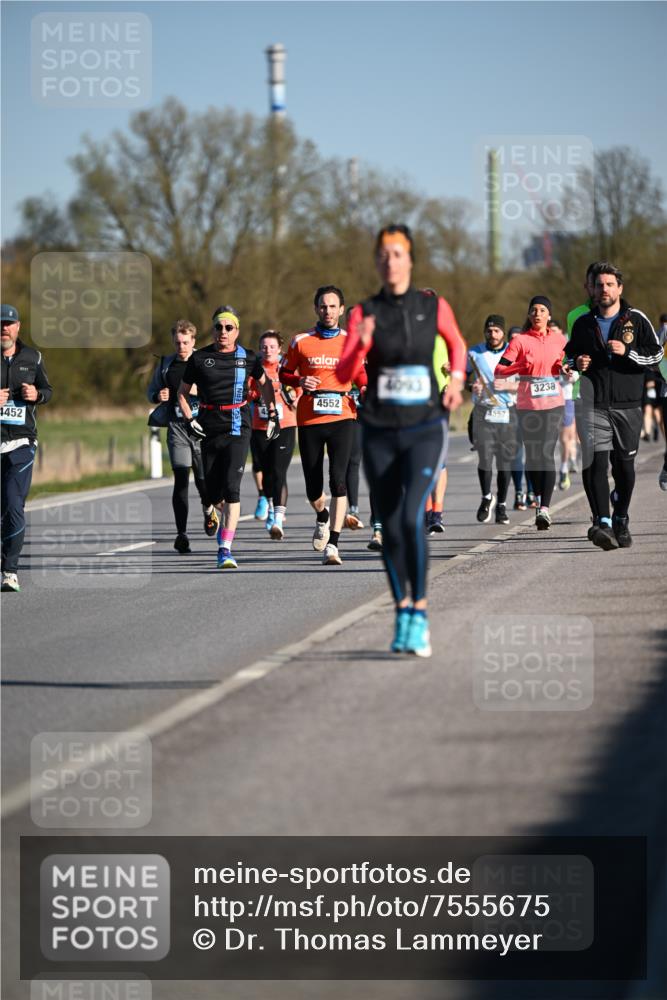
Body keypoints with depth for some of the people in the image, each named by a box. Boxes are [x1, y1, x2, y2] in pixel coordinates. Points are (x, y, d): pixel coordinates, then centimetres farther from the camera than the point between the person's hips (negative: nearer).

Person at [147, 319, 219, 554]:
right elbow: (151, 391, 21)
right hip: (177, 427, 1)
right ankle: (181, 533, -8)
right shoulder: (165, 364, 10)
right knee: (181, 479, -9)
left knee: (203, 479, 1)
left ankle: (208, 508, 37)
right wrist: (158, 396, -2)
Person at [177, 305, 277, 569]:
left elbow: (265, 384, 21)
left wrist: (273, 414, 13)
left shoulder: (247, 358, 4)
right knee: (212, 491, 7)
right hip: (209, 429, 2)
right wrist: (189, 419, 0)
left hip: (238, 429, -2)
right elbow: (183, 392, 14)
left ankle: (225, 549, -18)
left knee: (231, 487, -16)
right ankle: (227, 519, 43)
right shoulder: (199, 358, 4)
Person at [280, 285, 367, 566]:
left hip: (342, 418, -1)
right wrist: (299, 381, -7)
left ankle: (332, 545, -15)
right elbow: (284, 374, 13)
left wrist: (366, 388, -1)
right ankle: (322, 519, 40)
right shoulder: (301, 341, 5)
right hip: (309, 419, 1)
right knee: (313, 488, 5)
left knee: (338, 480, -15)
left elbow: (360, 373, 21)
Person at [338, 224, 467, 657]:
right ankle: (403, 612, 24)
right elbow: (343, 374, -7)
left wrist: (457, 380, 3)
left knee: (413, 517, -20)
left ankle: (419, 617, -13)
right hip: (380, 433, 2)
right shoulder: (365, 312, 0)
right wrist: (360, 345, -25)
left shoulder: (434, 307, 0)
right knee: (390, 527, 6)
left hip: (426, 430, -2)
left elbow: (457, 344, 20)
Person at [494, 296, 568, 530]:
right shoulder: (520, 341, 2)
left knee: (547, 453, -13)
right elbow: (499, 371, -1)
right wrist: (522, 365, -14)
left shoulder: (559, 340, 9)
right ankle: (539, 500, 26)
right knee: (532, 455, 7)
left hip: (553, 403, 0)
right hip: (528, 404, 0)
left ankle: (545, 508, -19)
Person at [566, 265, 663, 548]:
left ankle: (621, 520, 24)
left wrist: (627, 352, -16)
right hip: (594, 405, 0)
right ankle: (602, 522, -22)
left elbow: (656, 354, 0)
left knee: (624, 465, 6)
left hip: (627, 404, 0)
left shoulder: (637, 320, 3)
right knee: (596, 463, -15)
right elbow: (570, 353, 24)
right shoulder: (584, 323, 10)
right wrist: (577, 362, 1)